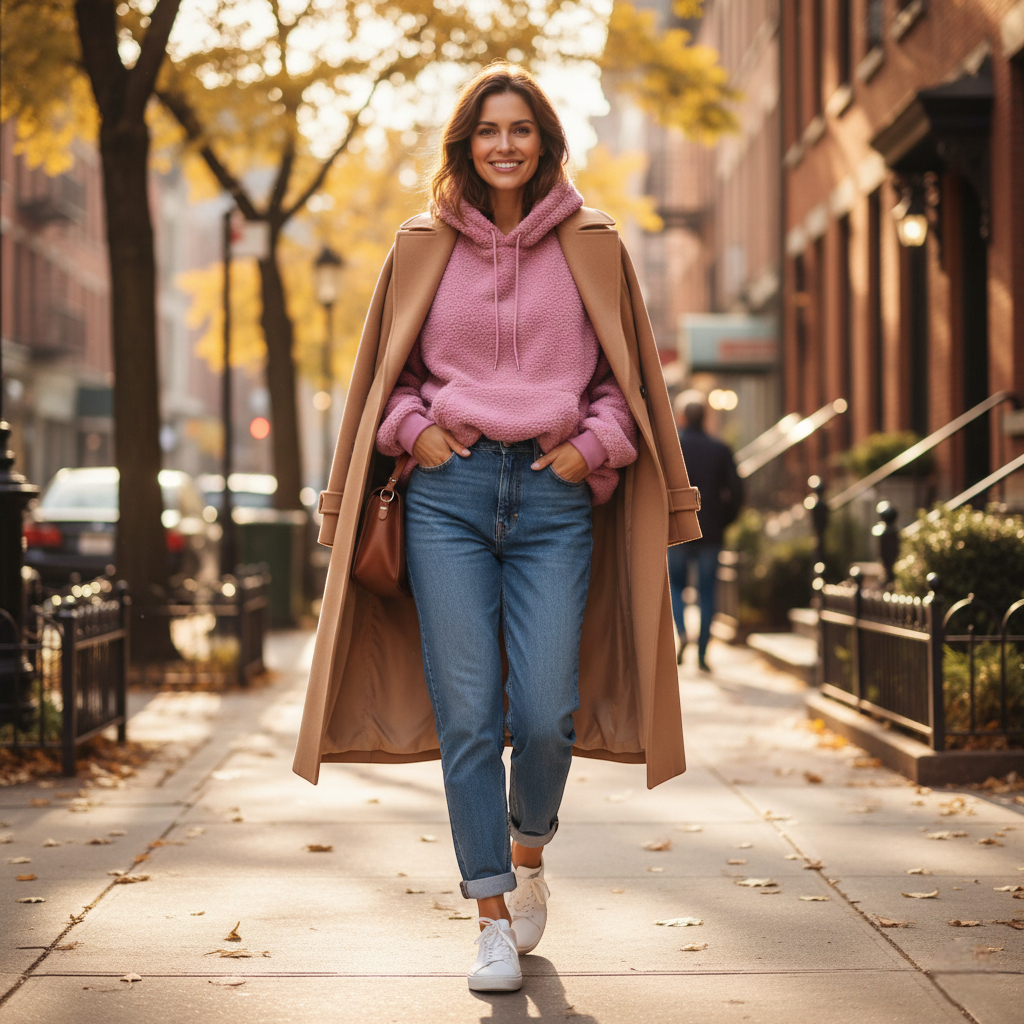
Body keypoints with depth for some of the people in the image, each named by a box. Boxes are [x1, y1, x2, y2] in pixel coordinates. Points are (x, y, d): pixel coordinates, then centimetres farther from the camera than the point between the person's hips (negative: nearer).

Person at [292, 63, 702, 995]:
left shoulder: (590, 247, 8)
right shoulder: (423, 247, 9)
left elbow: (628, 375, 13)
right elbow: (387, 372, 17)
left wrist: (592, 445, -1)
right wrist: (412, 428, 0)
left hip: (552, 492, 0)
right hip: (449, 490, 1)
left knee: (546, 713, -7)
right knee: (466, 714, -4)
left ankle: (528, 855, 25)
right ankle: (493, 919, 7)